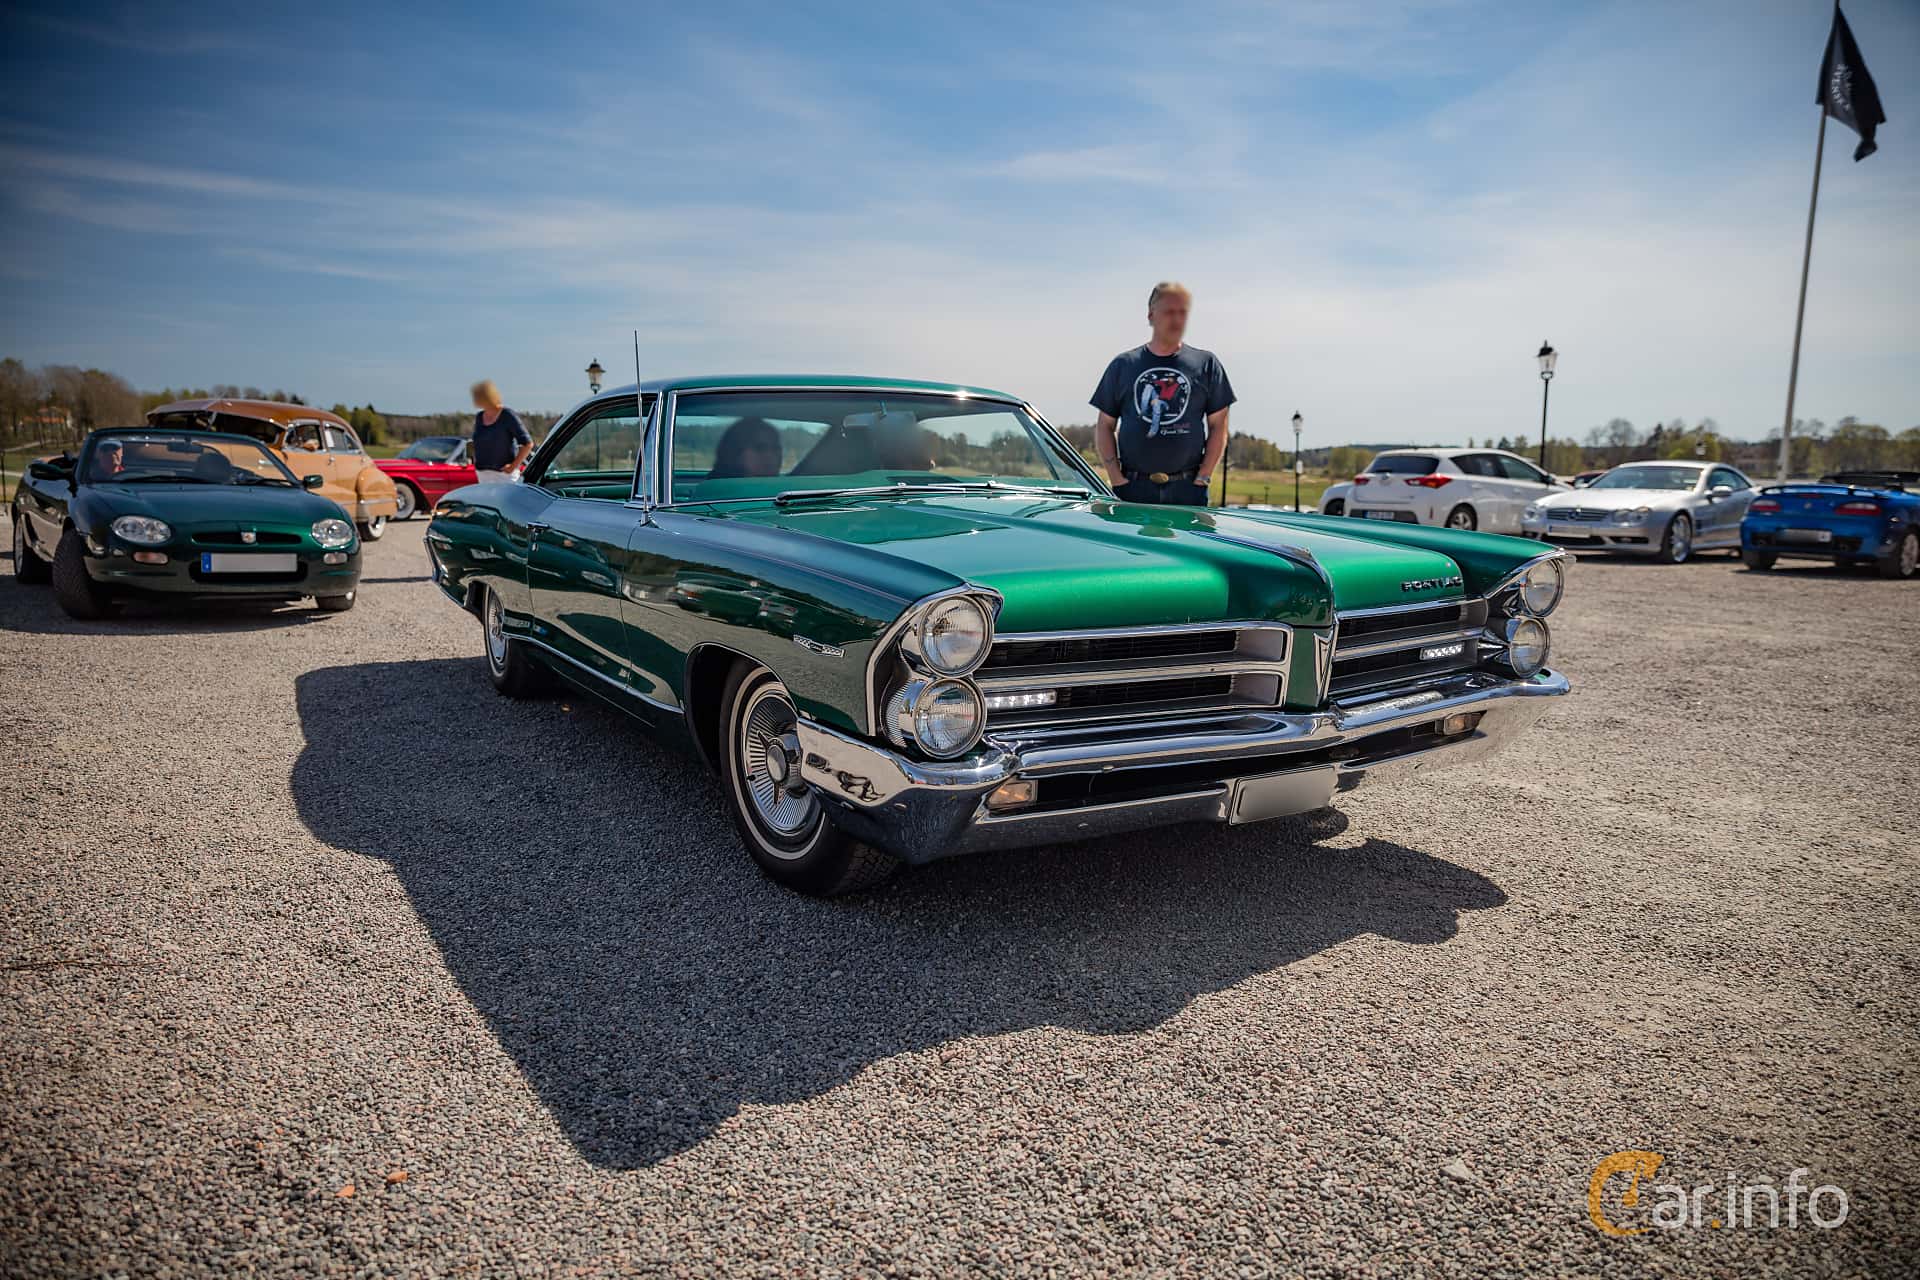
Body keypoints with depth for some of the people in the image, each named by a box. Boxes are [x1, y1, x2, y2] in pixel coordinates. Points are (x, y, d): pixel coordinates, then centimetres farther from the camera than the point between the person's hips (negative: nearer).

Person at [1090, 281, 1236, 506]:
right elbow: (1104, 425, 10)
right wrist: (1115, 477, -1)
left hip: (1187, 489, 0)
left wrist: (1203, 478, -4)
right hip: (1133, 488, 0)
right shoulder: (1123, 365, 10)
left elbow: (1218, 426, 6)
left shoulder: (1206, 364, 8)